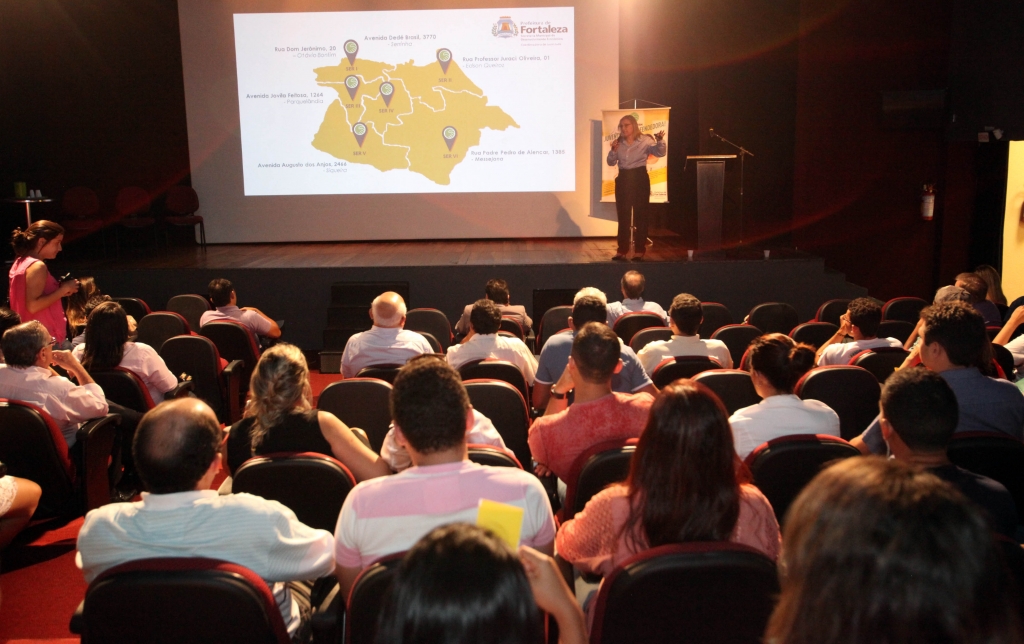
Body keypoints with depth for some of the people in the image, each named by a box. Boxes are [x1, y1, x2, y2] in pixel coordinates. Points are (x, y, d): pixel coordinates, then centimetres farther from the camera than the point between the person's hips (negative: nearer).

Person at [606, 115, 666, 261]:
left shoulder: (645, 140, -4)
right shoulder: (619, 143, 9)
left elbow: (660, 152, -14)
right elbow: (611, 162, 7)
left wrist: (660, 140, -32)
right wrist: (613, 150, -10)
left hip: (640, 178, -4)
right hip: (623, 179, 4)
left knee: (640, 214, 0)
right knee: (623, 215, 6)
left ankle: (639, 250, 5)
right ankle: (622, 249, 12)